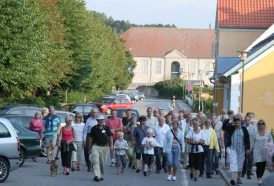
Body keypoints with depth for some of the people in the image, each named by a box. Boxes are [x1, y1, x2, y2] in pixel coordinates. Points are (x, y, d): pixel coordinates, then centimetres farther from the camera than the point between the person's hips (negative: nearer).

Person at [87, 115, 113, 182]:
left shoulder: (106, 128, 4)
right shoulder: (94, 128, 2)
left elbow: (110, 137, 8)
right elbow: (90, 139, 7)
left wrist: (111, 145, -5)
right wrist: (89, 148, 7)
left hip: (104, 147, 1)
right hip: (95, 147, -1)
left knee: (102, 163, 10)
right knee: (96, 161, -15)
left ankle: (101, 175, 25)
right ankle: (97, 176, -23)